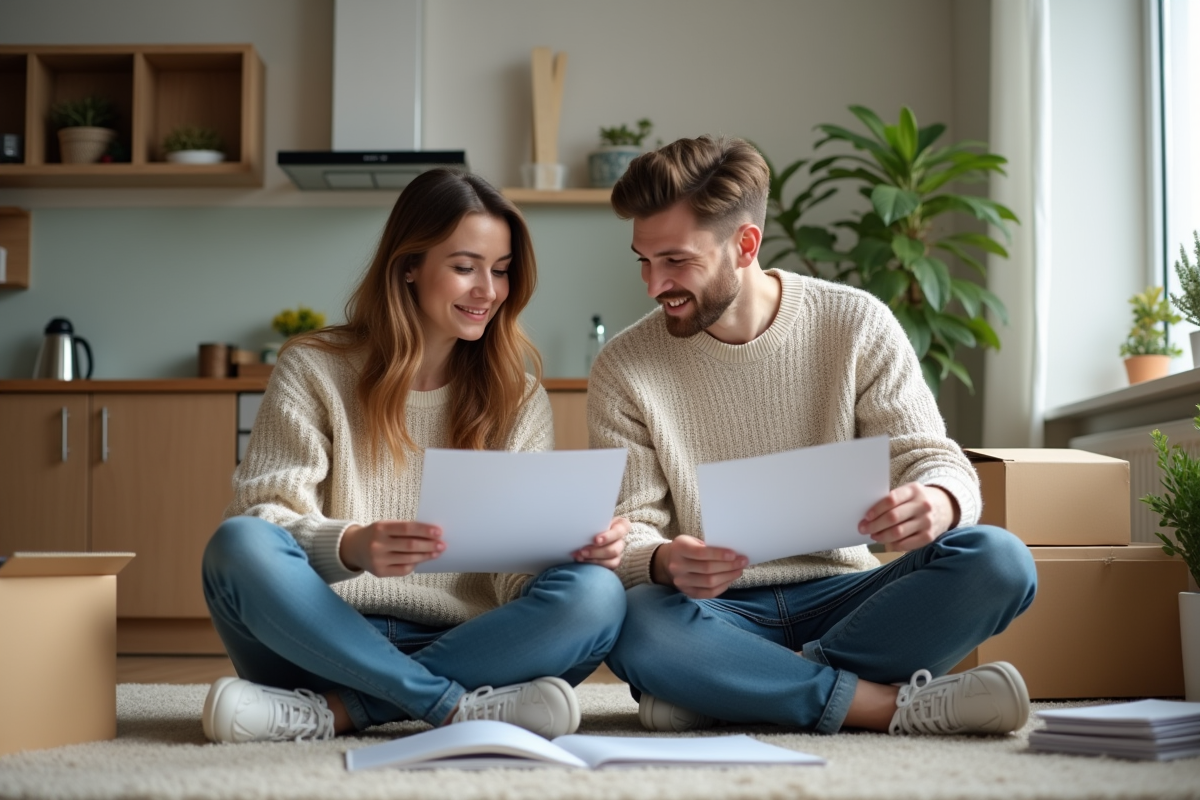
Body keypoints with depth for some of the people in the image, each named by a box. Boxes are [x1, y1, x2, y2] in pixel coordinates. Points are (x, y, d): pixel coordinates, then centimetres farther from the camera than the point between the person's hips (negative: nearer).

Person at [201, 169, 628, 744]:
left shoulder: (518, 398, 12)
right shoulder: (314, 369, 5)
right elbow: (263, 515, -6)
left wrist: (575, 548, -22)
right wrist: (349, 546, -28)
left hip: (461, 647, 2)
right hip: (327, 641, -1)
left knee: (596, 594, -26)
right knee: (238, 545, -30)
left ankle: (335, 711, -28)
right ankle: (460, 709, -27)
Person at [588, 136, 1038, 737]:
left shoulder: (855, 324, 0)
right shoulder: (624, 369, 0)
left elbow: (934, 459, -2)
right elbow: (625, 529, -4)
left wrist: (934, 504, -28)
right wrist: (663, 563, -29)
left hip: (840, 597, 2)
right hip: (719, 614, -1)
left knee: (999, 561, -25)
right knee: (634, 624, -36)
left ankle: (721, 693, -23)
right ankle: (900, 706, -27)